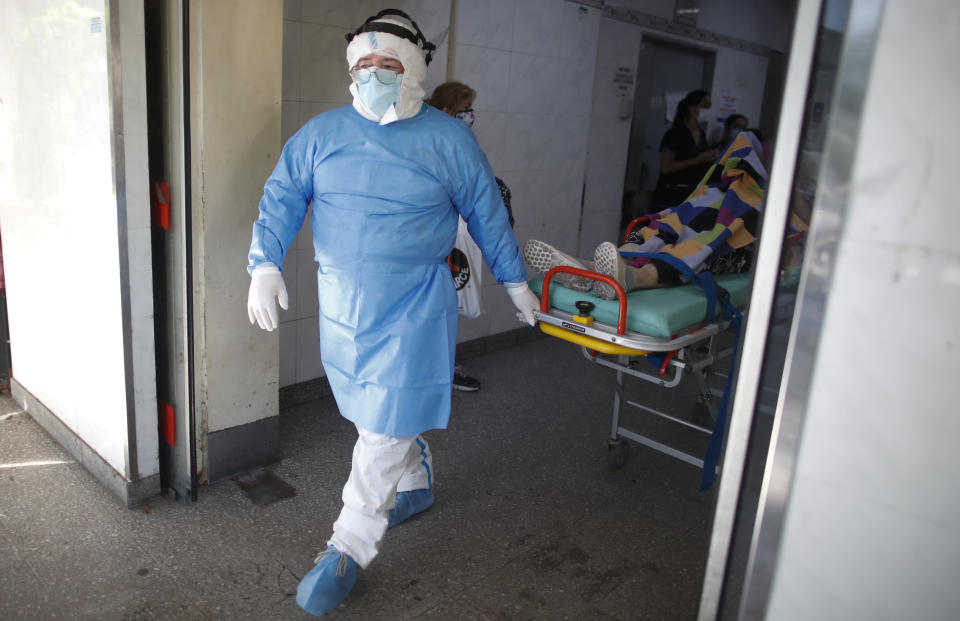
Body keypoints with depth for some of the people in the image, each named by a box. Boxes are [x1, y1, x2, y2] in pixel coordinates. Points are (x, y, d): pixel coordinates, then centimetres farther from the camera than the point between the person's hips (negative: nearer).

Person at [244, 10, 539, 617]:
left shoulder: (449, 139, -2)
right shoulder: (322, 132, 4)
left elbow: (487, 213, 6)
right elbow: (282, 197, 3)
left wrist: (515, 281, 11)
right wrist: (266, 265, -12)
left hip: (414, 305, -4)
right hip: (342, 301, 4)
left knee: (387, 427, -4)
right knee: (380, 407, 19)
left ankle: (348, 551, 7)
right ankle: (416, 485, 45)